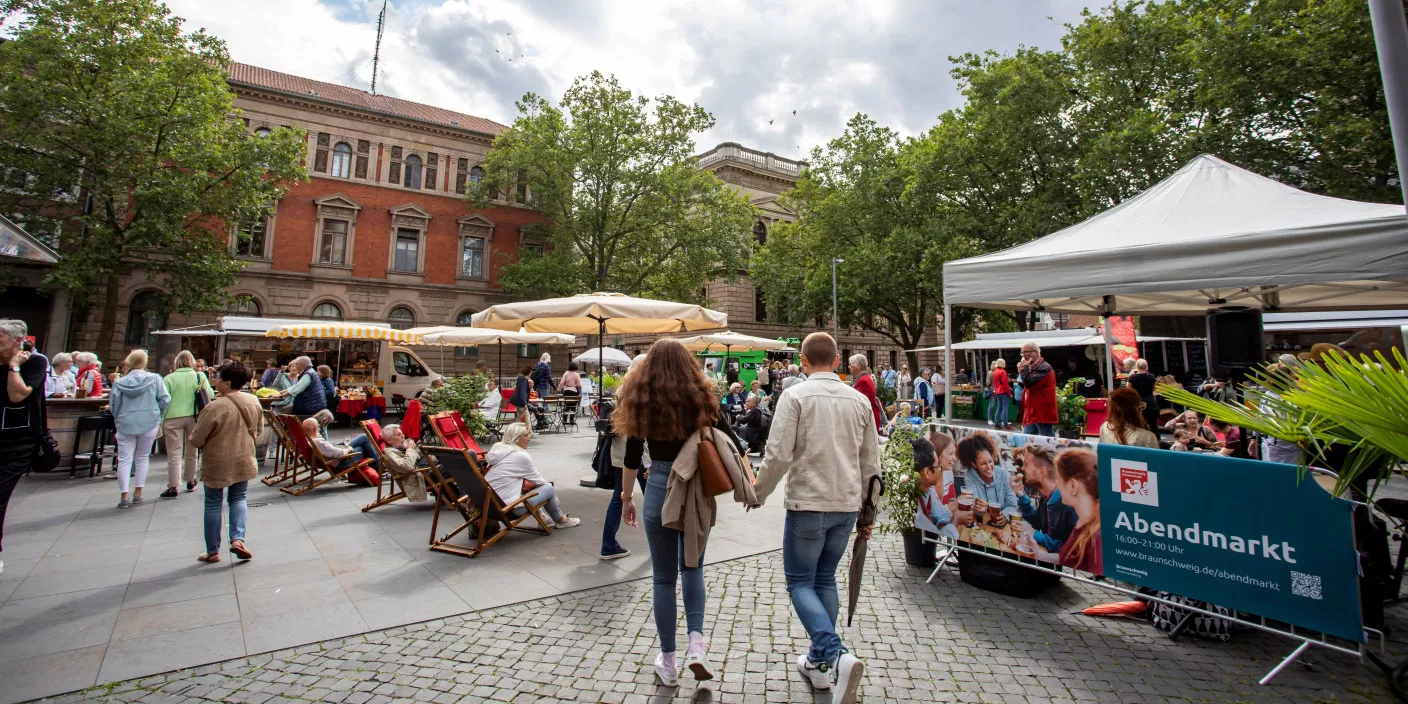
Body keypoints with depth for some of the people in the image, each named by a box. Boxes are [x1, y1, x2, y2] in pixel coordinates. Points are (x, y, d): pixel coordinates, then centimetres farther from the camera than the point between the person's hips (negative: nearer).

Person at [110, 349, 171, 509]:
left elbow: (113, 405, 2)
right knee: (143, 458, 13)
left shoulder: (120, 382, -3)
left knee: (124, 460, 4)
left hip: (125, 424, 0)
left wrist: (118, 419, 21)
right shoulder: (154, 379, -6)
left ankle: (125, 497, 2)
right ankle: (137, 493, 17)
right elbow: (165, 399, -7)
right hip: (149, 423, 0)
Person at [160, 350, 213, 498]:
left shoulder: (169, 378, -4)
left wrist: (159, 422, 1)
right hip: (194, 418, 2)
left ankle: (173, 487, -2)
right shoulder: (200, 377, 1)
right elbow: (211, 395, 2)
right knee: (191, 452, 16)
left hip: (173, 418, -2)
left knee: (174, 453, 0)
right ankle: (190, 482, 27)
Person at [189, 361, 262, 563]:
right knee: (238, 498, 19)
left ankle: (212, 551, 21)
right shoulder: (253, 401, -4)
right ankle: (237, 538, 3)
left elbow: (195, 440, -14)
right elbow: (258, 430, 9)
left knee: (213, 504, 12)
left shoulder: (215, 407, -21)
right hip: (244, 461, 4)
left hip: (217, 463, -4)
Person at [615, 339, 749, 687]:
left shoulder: (640, 400, -3)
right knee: (692, 567, 21)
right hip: (697, 491, 0)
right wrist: (749, 484, 7)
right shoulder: (700, 397, -4)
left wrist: (627, 497, 11)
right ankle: (696, 644, 6)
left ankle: (667, 661, 22)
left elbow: (632, 456, 0)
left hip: (659, 488, 0)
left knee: (663, 576, 12)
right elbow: (732, 443, -2)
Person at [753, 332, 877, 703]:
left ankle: (837, 655, -9)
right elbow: (871, 463, 10)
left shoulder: (796, 396, -10)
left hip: (807, 503, -5)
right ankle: (819, 663, 28)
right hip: (847, 505, 6)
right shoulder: (860, 400, 5)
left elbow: (778, 455, -15)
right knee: (825, 579, 19)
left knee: (800, 582, 8)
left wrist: (759, 494, 1)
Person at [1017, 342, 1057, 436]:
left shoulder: (1044, 367, -13)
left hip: (1043, 414, -10)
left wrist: (1023, 368, -13)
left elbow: (1029, 383, -24)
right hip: (1032, 415, 10)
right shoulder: (1032, 367, 19)